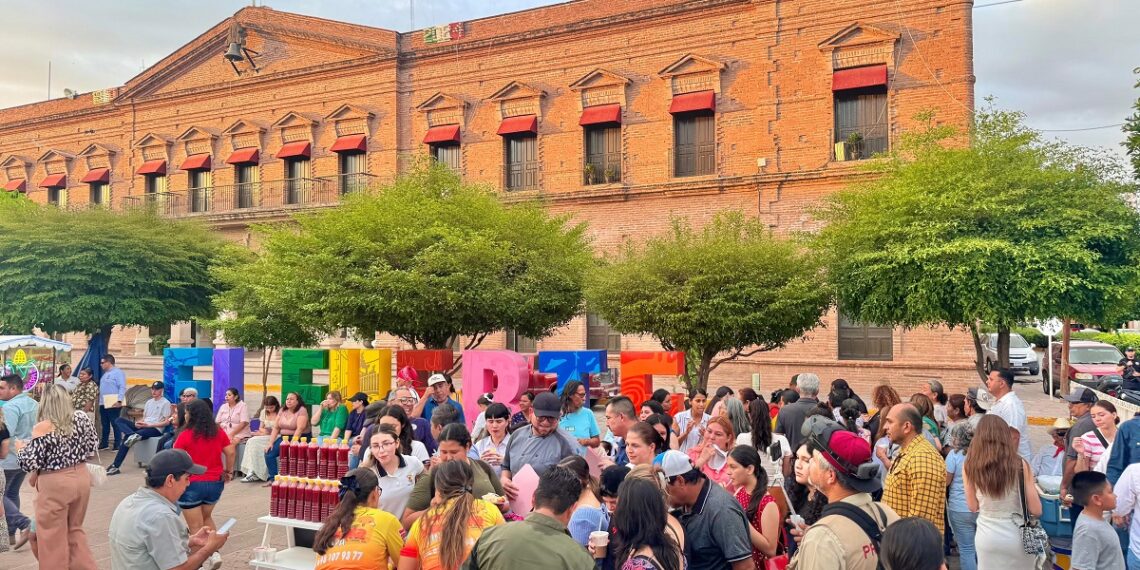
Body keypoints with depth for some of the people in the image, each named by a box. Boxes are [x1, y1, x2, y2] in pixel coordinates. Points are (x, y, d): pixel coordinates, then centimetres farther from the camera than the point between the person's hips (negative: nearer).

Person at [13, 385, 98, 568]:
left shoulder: (42, 428, -16)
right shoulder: (82, 418, -2)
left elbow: (32, 463, -14)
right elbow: (92, 446, 8)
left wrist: (20, 449, 4)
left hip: (55, 484, -6)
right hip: (81, 478, 6)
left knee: (52, 536, 9)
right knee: (75, 529, 21)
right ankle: (83, 566, 23)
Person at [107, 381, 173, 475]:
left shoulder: (165, 403, -1)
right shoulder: (149, 402, 23)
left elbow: (167, 422, -8)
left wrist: (149, 425, -16)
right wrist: (138, 422, -3)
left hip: (156, 429, -8)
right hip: (143, 426, 8)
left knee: (128, 438, -27)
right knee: (119, 420, -13)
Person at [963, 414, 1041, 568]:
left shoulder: (969, 466, -10)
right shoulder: (1019, 465, -13)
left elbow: (973, 507, 1)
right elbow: (1036, 510, -8)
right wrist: (1032, 486, 10)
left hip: (987, 537, 1)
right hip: (1016, 538, -1)